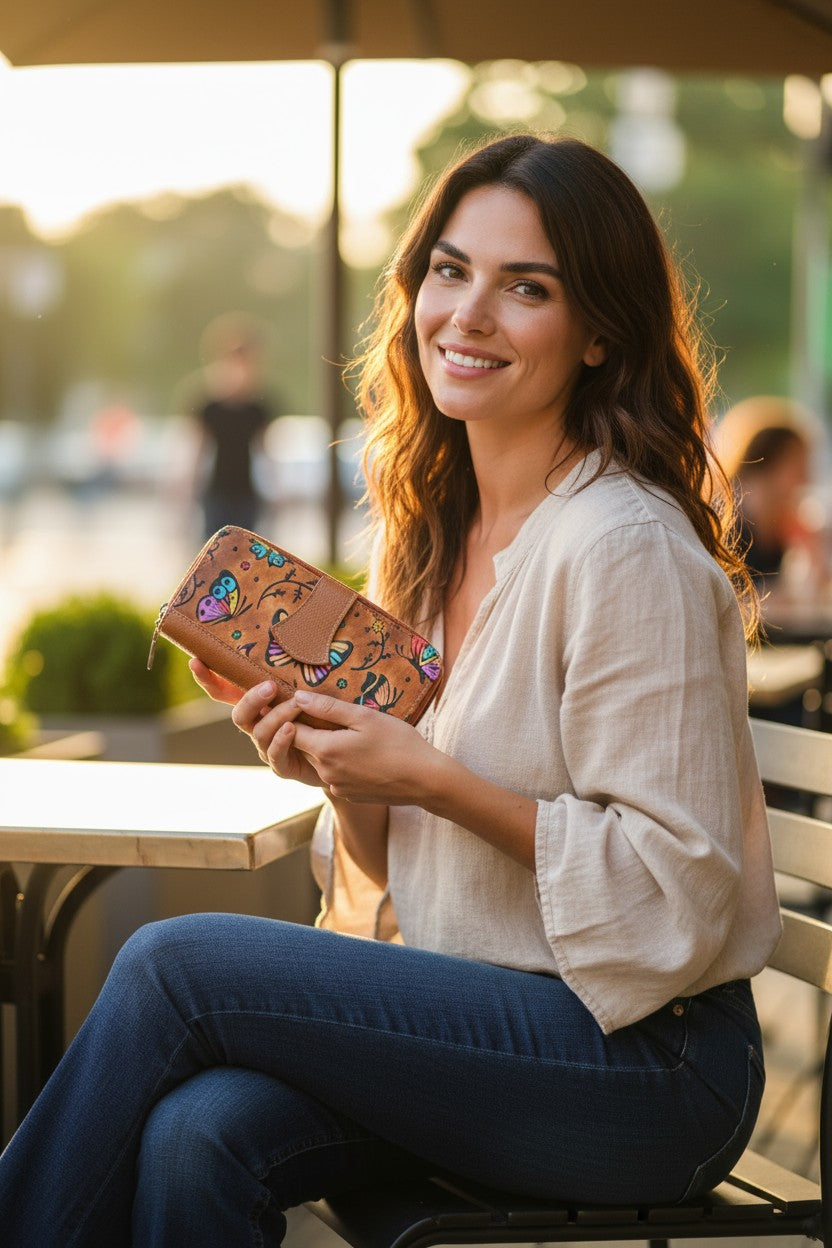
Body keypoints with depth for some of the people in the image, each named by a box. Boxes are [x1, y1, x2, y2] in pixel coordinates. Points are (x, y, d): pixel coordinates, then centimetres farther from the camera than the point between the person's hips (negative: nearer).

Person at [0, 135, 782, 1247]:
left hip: (649, 1070, -6)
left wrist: (431, 778, -18)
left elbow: (677, 891, -17)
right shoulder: (436, 532, 10)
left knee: (175, 963, -17)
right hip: (475, 1017, 7)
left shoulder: (627, 549, -16)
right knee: (197, 1133, -22)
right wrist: (343, 772, -7)